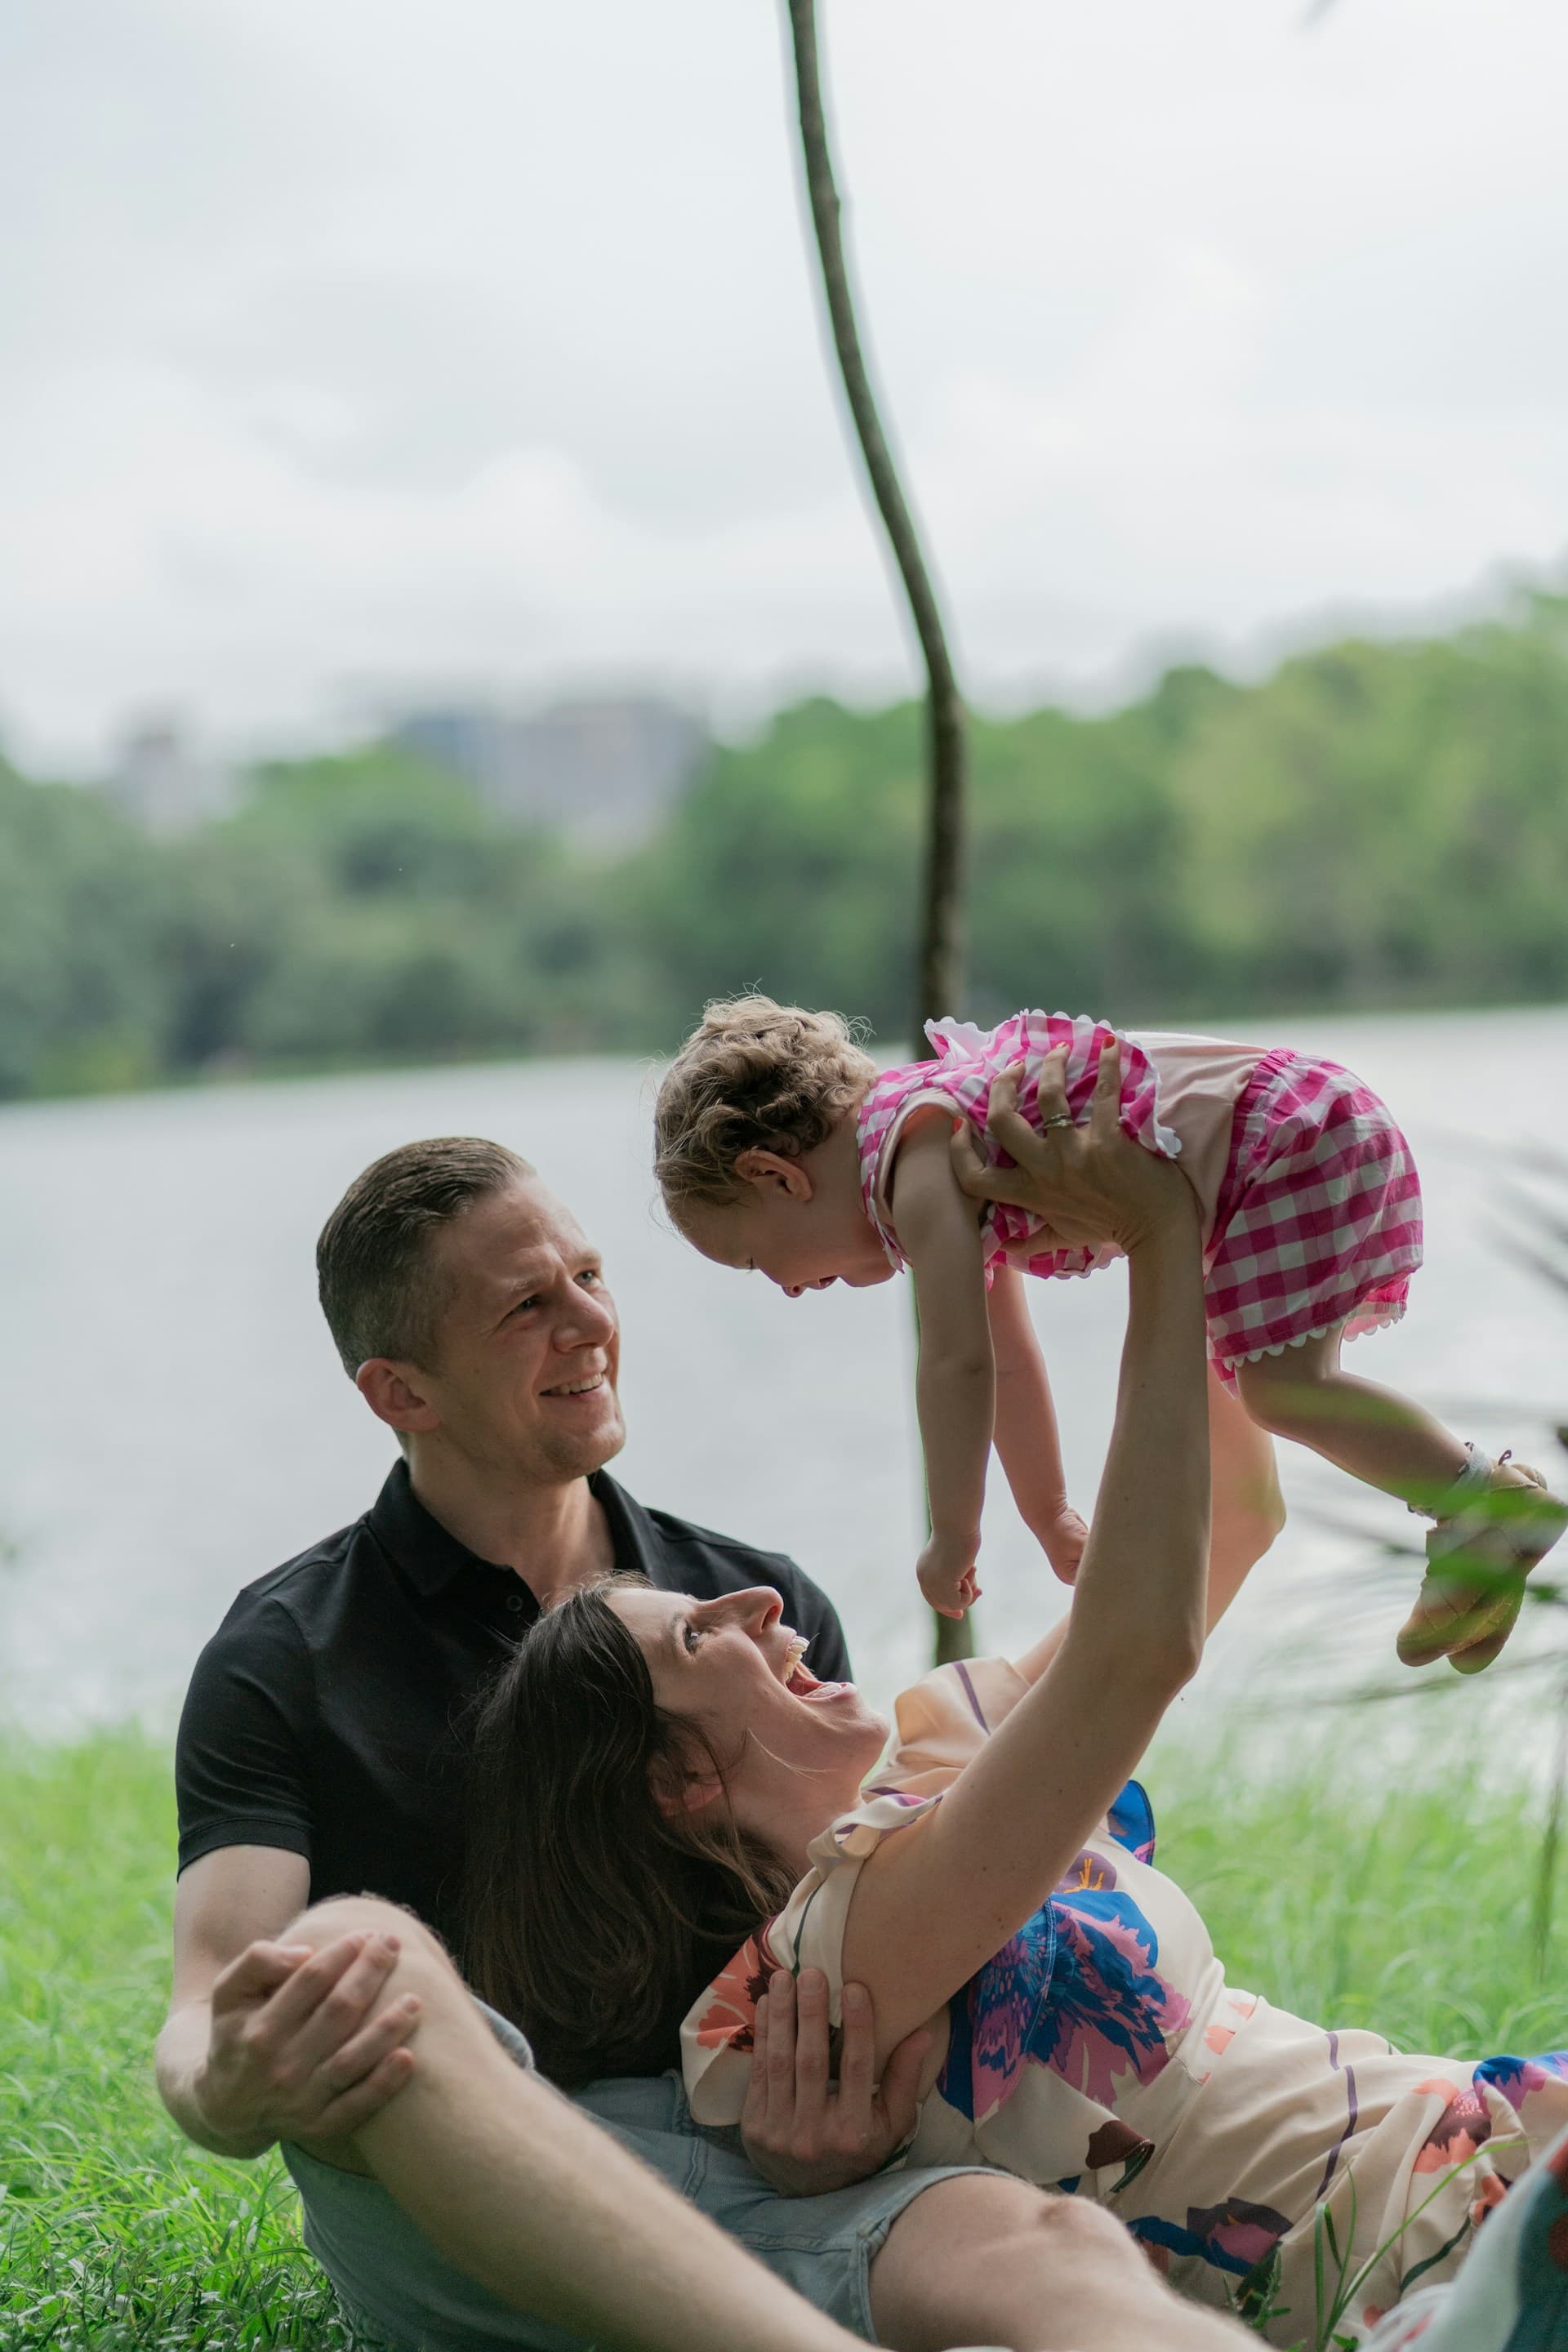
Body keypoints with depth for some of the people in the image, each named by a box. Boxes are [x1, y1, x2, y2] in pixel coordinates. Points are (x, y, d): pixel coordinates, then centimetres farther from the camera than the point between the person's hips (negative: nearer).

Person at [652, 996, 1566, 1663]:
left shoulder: (915, 1156, -17)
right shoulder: (935, 1143, 15)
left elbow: (958, 1361, -23)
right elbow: (1010, 1364, 22)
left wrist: (955, 1538, -14)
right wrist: (1052, 1520, 28)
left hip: (1298, 1136, -11)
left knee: (1279, 1386, -20)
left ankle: (1491, 1497, -13)